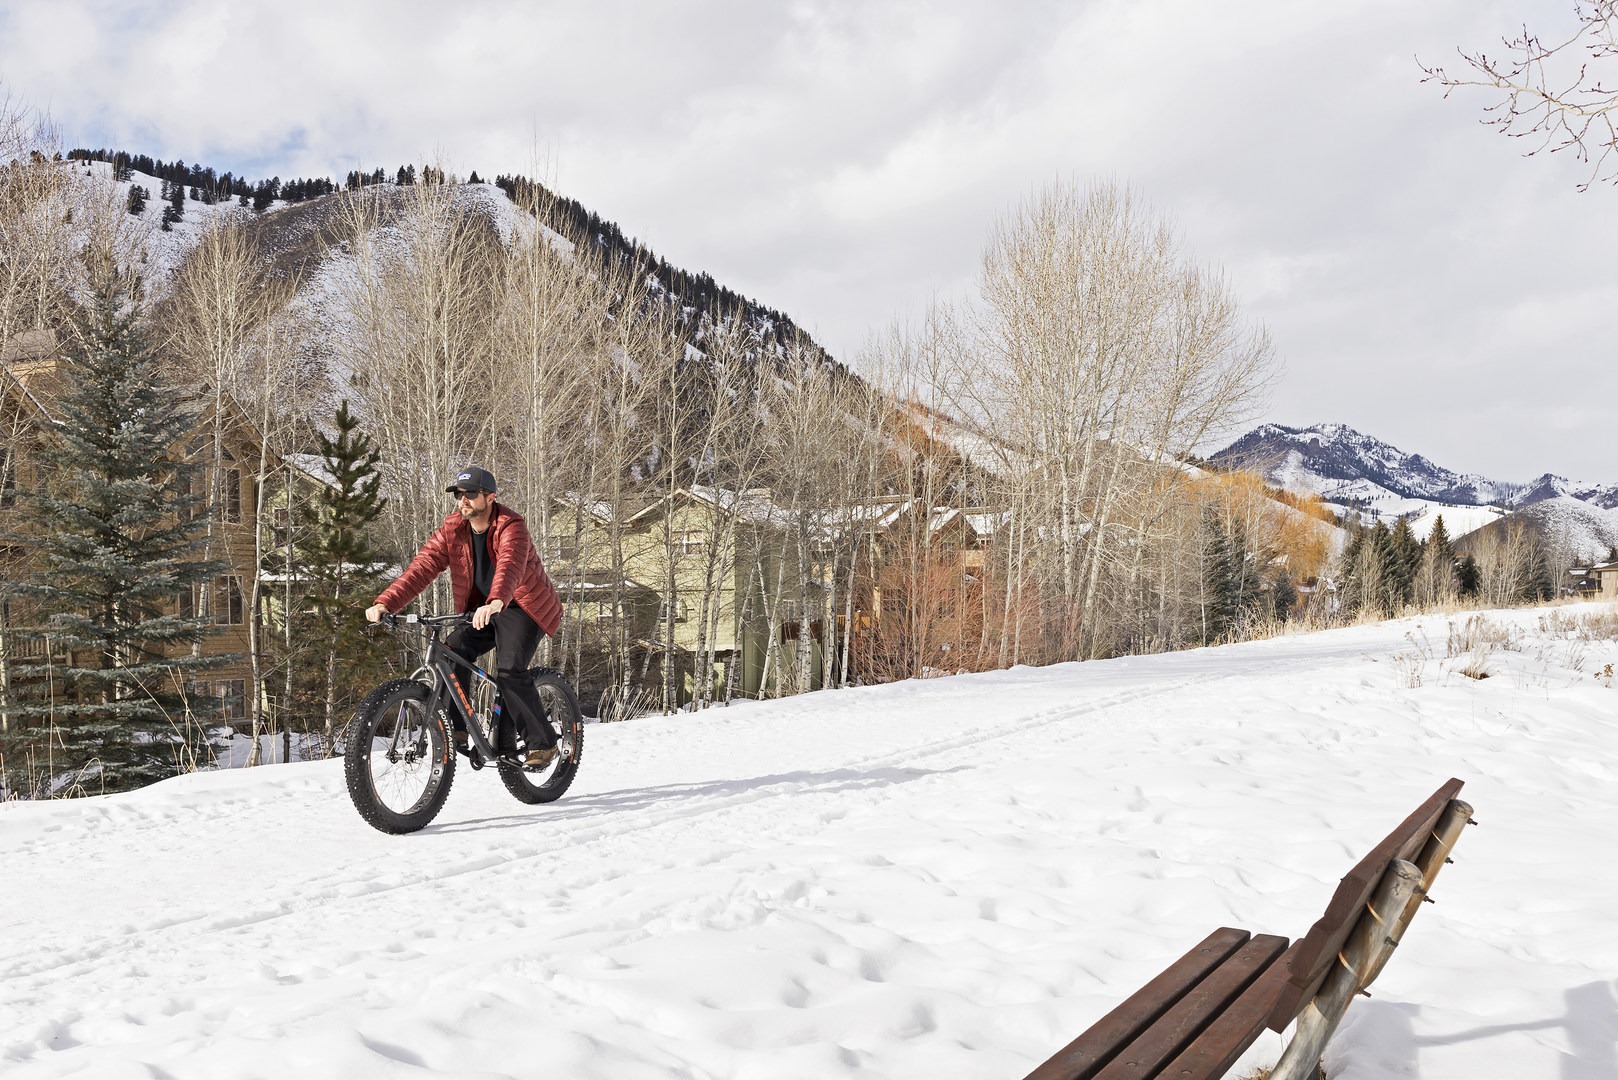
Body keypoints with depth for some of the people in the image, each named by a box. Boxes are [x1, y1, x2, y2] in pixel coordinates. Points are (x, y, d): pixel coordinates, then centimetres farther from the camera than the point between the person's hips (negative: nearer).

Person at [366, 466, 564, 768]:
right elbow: (423, 566, -16)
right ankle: (454, 729, -5)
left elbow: (510, 566, -43)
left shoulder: (511, 526, -23)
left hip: (523, 607, -6)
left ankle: (543, 743, -8)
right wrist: (385, 603, -29)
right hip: (481, 610, 6)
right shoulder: (452, 528, -6)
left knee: (509, 672, -22)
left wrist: (495, 602, -63)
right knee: (452, 653, -18)